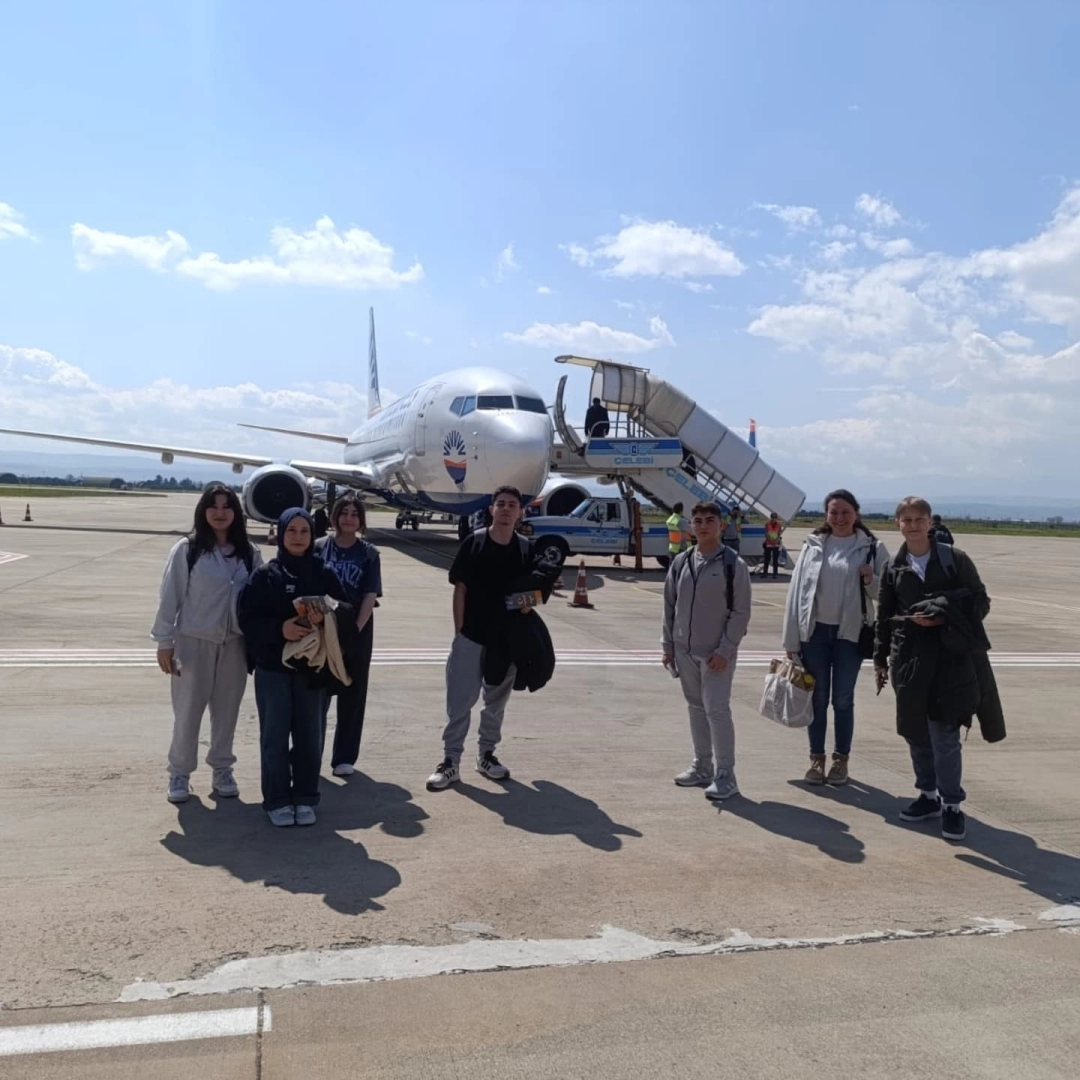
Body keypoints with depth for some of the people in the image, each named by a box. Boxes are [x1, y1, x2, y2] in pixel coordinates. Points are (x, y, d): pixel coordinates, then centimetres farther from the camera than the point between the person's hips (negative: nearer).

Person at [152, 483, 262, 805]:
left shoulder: (249, 554, 1)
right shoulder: (186, 549, -7)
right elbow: (170, 596, -5)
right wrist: (164, 641, -6)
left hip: (235, 644, 3)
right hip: (194, 642, -2)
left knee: (227, 710, 12)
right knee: (188, 711, 7)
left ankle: (222, 769, 27)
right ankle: (180, 773, 22)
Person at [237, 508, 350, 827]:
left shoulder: (325, 574, 3)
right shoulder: (265, 574, -1)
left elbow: (347, 612, 1)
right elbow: (247, 618, -5)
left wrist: (326, 616, -20)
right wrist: (279, 629, -21)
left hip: (313, 667, 1)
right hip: (273, 667, -1)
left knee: (310, 735, 8)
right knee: (274, 736, 4)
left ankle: (305, 798, 22)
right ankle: (277, 801, 17)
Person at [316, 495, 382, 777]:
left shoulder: (369, 554, 1)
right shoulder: (319, 547, 1)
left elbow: (370, 597, -4)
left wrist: (354, 631, -13)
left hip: (357, 632, 0)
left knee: (352, 695, 7)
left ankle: (344, 757, 18)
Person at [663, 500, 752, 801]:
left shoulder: (733, 564, -9)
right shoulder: (680, 562, 5)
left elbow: (741, 612, -9)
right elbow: (670, 606, 11)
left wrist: (725, 650, -14)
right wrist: (668, 644, 8)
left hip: (716, 653, -5)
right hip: (685, 651, 5)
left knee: (717, 710, -6)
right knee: (696, 708, 14)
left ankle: (725, 774, 4)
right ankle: (702, 765, 26)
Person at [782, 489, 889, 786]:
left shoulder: (872, 548, -2)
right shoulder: (813, 545, 0)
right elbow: (796, 590, 0)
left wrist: (871, 581, -20)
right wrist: (791, 639, -2)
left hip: (850, 633, -1)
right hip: (815, 631, 1)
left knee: (843, 700, 8)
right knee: (817, 699, 10)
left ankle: (841, 760, 22)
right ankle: (816, 758, 22)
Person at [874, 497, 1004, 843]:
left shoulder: (955, 559, -2)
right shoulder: (894, 568, 8)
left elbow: (980, 602, -1)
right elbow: (885, 617, 13)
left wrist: (943, 616, -15)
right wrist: (880, 658, 13)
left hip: (951, 655, -4)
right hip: (909, 657, 4)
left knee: (944, 734, -4)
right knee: (916, 733, 10)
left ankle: (952, 805, 9)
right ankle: (929, 795, 27)